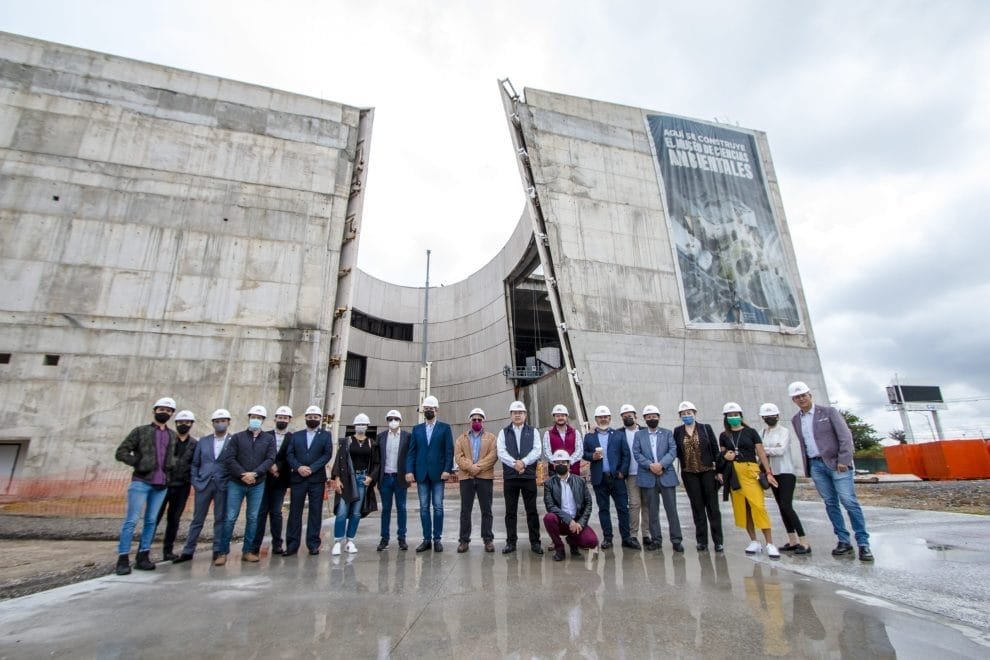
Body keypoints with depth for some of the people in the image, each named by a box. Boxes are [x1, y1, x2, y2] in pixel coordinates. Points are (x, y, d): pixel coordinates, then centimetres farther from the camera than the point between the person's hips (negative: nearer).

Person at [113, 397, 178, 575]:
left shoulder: (172, 435, 13)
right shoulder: (140, 431, 1)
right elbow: (121, 452, -2)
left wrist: (170, 465, 8)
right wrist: (139, 463, -11)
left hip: (161, 484, 4)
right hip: (141, 482, -4)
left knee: (151, 521, 8)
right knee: (131, 520, -4)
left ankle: (143, 557, 15)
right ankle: (123, 559, 5)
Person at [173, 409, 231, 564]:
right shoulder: (203, 441, 9)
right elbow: (195, 464, 11)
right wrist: (195, 482, 1)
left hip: (223, 486, -2)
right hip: (203, 484, 3)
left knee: (220, 519, 5)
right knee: (197, 519, 10)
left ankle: (219, 551, 14)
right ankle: (188, 551, 21)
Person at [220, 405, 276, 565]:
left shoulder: (269, 438, 3)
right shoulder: (237, 437, 2)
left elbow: (270, 459, -5)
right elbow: (228, 458, -5)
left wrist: (254, 473, -17)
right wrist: (243, 475, -15)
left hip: (258, 485, 1)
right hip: (236, 483, -1)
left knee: (253, 518, 6)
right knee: (230, 518, 0)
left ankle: (247, 551, 16)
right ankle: (223, 552, 12)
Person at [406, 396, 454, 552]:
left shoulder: (445, 427, 3)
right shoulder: (417, 429, 11)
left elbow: (449, 451, -2)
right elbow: (412, 452, 6)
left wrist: (447, 469, -11)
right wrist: (409, 471, -3)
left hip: (438, 473, -2)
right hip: (421, 473, 3)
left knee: (438, 507, 2)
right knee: (424, 507, 7)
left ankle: (437, 539, 11)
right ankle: (427, 539, 15)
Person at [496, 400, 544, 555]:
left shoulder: (533, 432, 8)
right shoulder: (503, 432, 9)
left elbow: (537, 451, -3)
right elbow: (501, 452, -3)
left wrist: (523, 462, -16)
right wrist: (515, 464, -16)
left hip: (529, 476, 0)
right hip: (509, 476, 1)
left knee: (532, 510, 4)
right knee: (510, 511, 7)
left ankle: (535, 542, 14)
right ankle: (511, 542, 17)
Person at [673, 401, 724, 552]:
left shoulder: (706, 428, 0)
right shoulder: (677, 431, 3)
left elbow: (715, 449, 0)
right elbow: (676, 451, 7)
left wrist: (719, 470, -3)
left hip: (708, 471, -1)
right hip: (689, 473, 1)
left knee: (712, 506, 3)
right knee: (697, 507, 6)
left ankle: (718, 541, 11)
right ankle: (702, 541, 14)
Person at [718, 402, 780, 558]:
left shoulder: (751, 432, 3)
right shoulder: (724, 436, 11)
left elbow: (761, 453, 1)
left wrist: (768, 472, -7)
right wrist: (725, 456, -5)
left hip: (750, 471, -3)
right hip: (734, 474, 3)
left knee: (758, 506, -13)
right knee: (741, 508, 5)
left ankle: (770, 544, -5)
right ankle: (754, 542, 15)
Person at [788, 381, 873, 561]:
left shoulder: (828, 411, -2)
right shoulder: (795, 420, 10)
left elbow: (845, 436, -6)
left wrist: (844, 461, -14)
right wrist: (806, 467, 11)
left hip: (836, 463, -4)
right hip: (815, 465, 4)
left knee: (849, 502, -8)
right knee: (830, 504, 6)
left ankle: (863, 543, 1)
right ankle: (843, 541, 12)